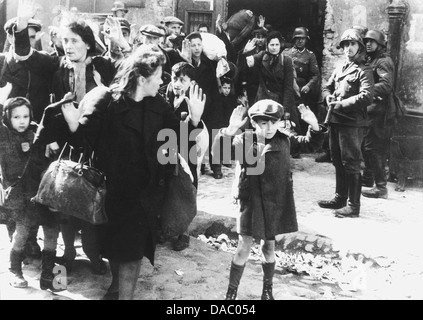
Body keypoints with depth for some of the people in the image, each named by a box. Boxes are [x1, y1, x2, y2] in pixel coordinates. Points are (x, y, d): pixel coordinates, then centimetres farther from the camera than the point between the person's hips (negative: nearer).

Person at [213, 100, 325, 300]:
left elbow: (312, 143, 6)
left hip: (276, 202, 3)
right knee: (244, 247, -1)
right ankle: (231, 292, 16)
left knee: (269, 246, 16)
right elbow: (219, 150, -25)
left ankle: (268, 290, 34)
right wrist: (229, 131, -43)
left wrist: (314, 126, -15)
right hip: (251, 201, -2)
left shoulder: (284, 139, -2)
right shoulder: (244, 141, -11)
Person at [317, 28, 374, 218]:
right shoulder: (339, 68, 17)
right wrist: (328, 97, -1)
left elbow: (366, 96, -18)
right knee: (338, 162, 16)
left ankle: (353, 206, 0)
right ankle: (340, 198, 29)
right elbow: (327, 87, 21)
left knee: (351, 164, -5)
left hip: (352, 122, -8)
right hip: (335, 120, 8)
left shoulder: (364, 71, -6)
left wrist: (342, 104, -20)